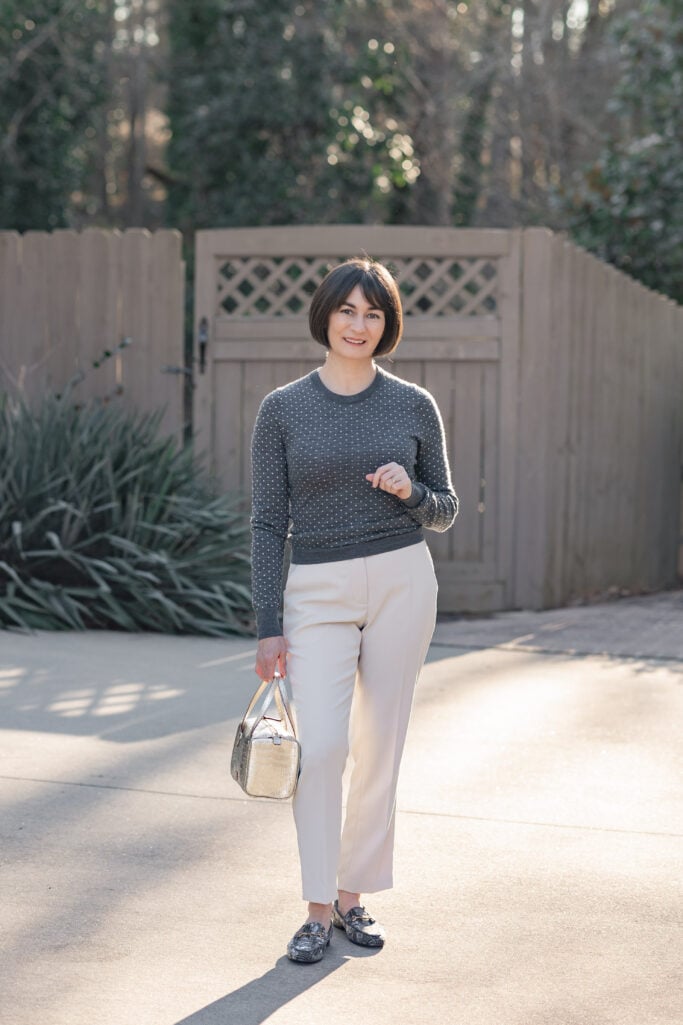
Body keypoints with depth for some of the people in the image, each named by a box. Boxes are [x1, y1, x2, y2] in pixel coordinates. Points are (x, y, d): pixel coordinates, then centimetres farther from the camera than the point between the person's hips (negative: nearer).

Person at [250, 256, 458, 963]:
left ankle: (353, 896, 19)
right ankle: (318, 909, -1)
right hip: (318, 592, -1)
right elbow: (268, 522, 0)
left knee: (379, 747, 5)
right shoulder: (283, 409, 0)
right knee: (319, 745, -13)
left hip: (403, 583, 1)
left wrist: (411, 491, -12)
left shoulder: (414, 407, 3)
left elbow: (445, 512, 10)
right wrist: (268, 627, -4)